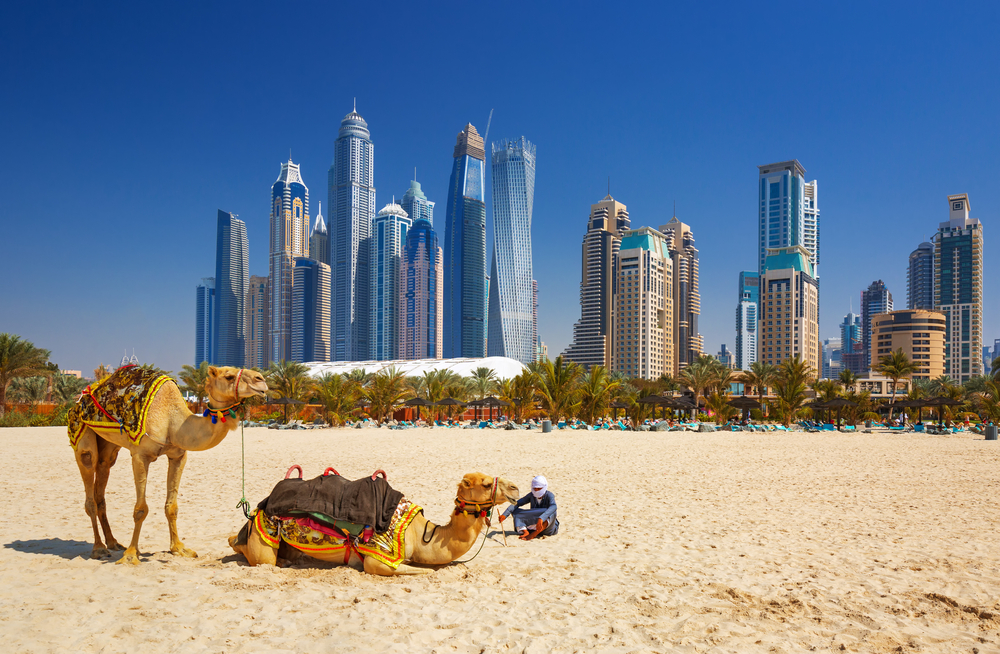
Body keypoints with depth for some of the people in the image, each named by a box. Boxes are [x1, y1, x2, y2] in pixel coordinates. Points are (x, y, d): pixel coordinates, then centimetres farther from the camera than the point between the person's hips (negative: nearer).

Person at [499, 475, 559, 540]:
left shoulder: (549, 495, -18)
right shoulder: (531, 495, -4)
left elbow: (553, 507, -40)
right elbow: (516, 504, -12)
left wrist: (541, 519, -56)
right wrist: (504, 515, -28)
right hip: (534, 526, 4)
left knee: (552, 512, -36)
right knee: (515, 511, -8)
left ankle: (533, 535, -34)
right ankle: (526, 532, -29)